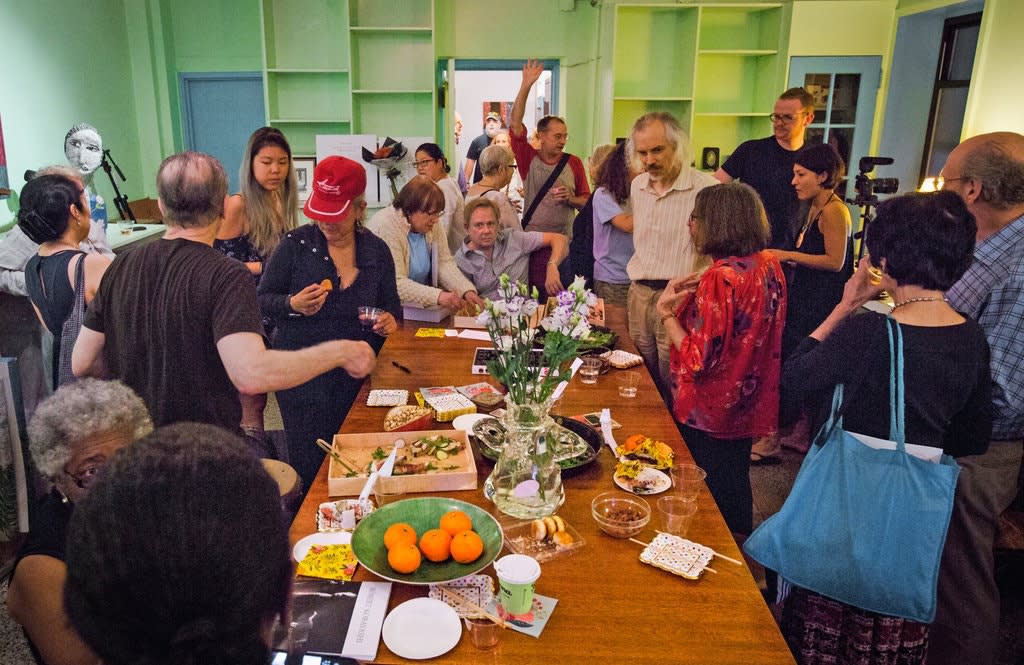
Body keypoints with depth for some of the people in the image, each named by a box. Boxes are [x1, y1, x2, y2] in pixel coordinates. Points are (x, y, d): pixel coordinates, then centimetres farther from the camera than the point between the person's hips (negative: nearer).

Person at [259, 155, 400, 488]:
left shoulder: (377, 250, 4)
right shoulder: (295, 245, -4)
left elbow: (391, 304, 14)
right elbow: (263, 299, 1)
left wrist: (390, 320, -9)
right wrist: (293, 305, -19)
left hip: (357, 375, 2)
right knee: (311, 468, 1)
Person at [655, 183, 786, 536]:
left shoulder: (720, 278, -26)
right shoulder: (769, 266, -1)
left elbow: (697, 360, -27)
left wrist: (665, 309, -18)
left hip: (709, 414, -8)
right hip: (747, 406, 9)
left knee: (709, 499, 10)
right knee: (736, 482, 25)